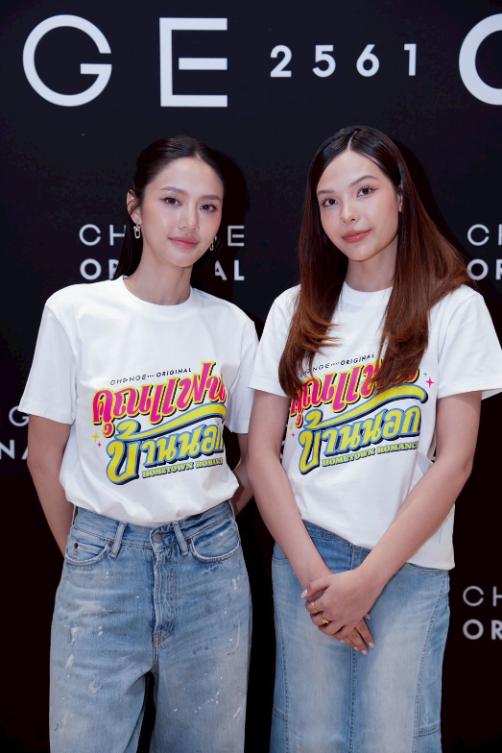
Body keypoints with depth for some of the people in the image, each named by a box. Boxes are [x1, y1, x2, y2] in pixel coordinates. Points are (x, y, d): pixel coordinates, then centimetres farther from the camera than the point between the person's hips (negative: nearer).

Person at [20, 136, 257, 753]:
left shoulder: (233, 326, -2)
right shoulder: (73, 312, -8)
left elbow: (258, 455, 10)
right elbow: (44, 454, 0)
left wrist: (203, 536, 10)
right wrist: (82, 554, 7)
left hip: (210, 564, 2)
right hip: (102, 559, -1)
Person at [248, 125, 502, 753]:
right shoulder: (294, 312, 4)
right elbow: (261, 452, 2)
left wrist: (367, 579, -11)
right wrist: (311, 571, -8)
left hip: (409, 564, -1)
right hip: (304, 555, 2)